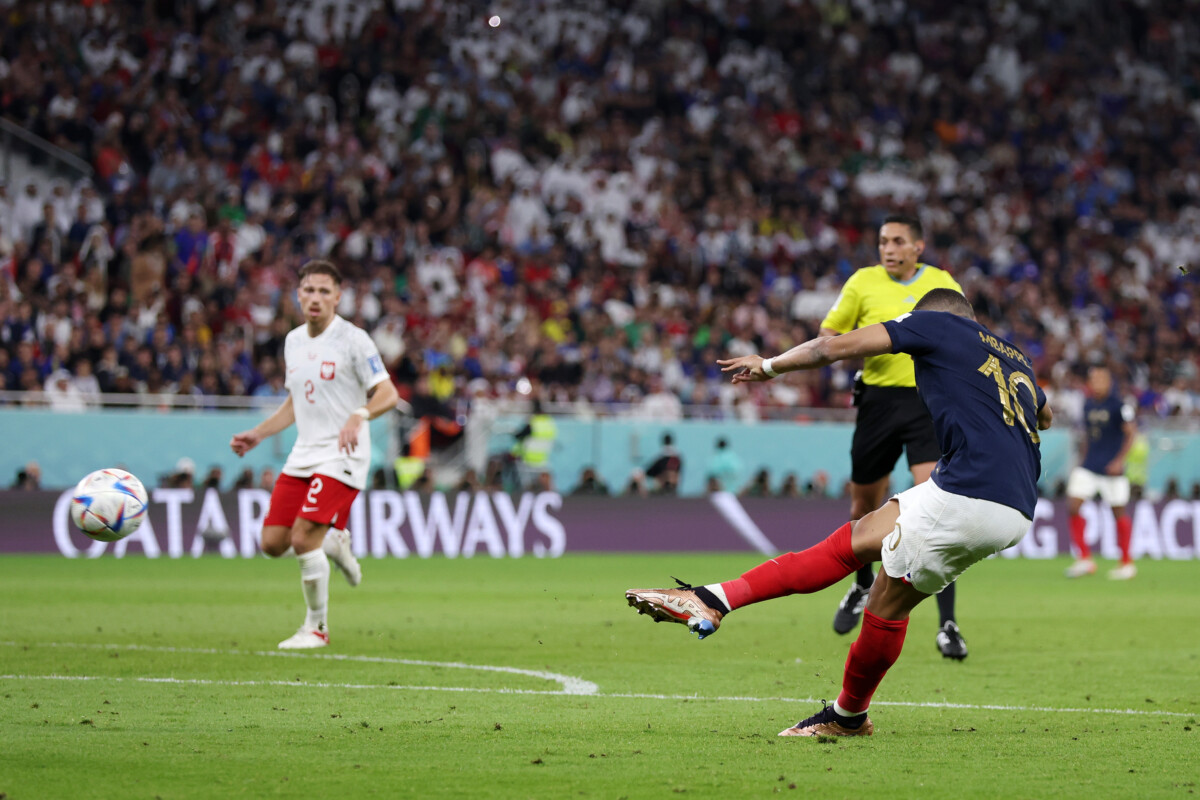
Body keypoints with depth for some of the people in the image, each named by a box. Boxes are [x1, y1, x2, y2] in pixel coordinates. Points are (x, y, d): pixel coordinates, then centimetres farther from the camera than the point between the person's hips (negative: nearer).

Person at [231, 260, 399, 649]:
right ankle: (335, 544, 29)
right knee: (273, 542, 0)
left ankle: (316, 627, 0)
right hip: (303, 455, 7)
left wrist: (359, 416, -32)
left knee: (303, 539, -17)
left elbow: (388, 394, -13)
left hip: (342, 456, -7)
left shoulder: (353, 340, -9)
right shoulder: (294, 341, 12)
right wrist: (258, 434, 15)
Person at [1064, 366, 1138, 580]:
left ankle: (1127, 563, 19)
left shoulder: (1118, 406, -10)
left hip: (1111, 469, -6)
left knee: (1118, 513, 4)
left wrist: (1119, 460, -19)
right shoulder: (1088, 405, 10)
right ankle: (1085, 558, -1)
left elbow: (1131, 433, -11)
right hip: (1088, 467, 6)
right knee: (1072, 507, -8)